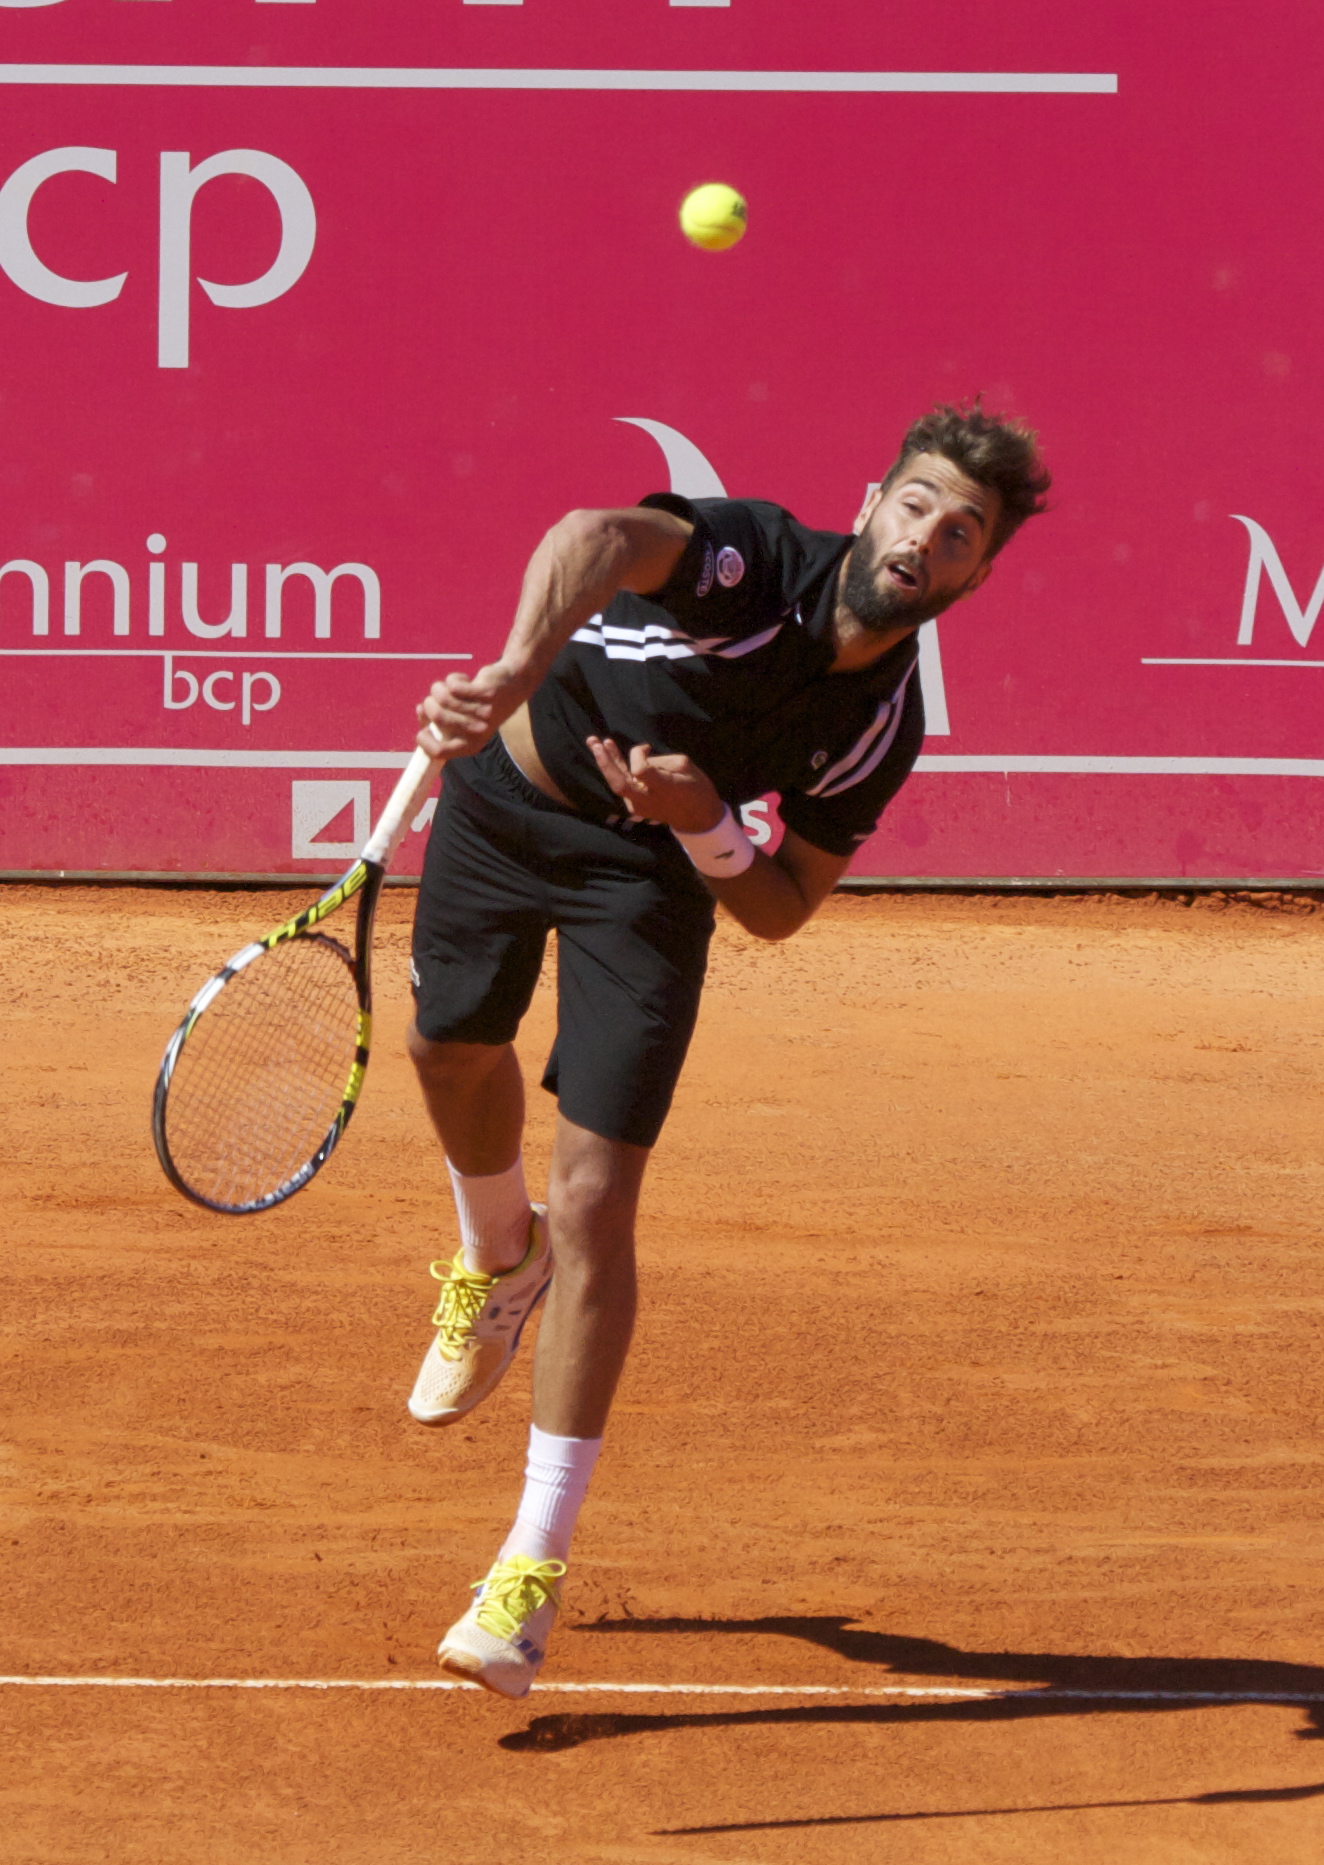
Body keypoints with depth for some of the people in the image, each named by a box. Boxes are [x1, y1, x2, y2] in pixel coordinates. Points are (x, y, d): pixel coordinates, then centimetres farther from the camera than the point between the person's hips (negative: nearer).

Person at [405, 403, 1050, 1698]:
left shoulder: (882, 728, -18)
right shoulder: (753, 558, -30)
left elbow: (782, 911, -10)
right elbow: (597, 537, -53)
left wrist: (707, 826, -32)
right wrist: (517, 668, -73)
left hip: (649, 871, 0)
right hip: (507, 792, 0)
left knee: (593, 1205, -11)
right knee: (452, 1049, 23)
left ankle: (532, 1569, -7)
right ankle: (499, 1263, 61)